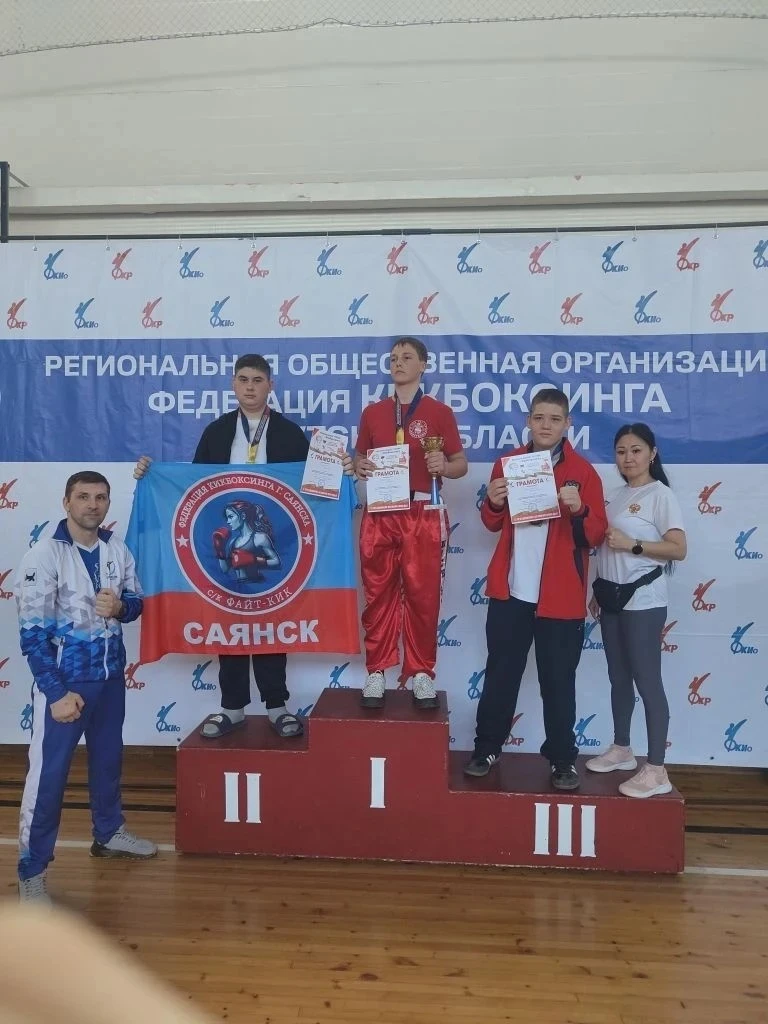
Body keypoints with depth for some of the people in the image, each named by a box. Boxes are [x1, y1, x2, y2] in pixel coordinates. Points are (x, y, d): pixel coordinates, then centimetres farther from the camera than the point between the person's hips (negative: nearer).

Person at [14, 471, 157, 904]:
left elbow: (137, 602, 10)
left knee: (108, 758, 21)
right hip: (64, 680, -5)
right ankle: (32, 870, 16)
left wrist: (120, 607, -15)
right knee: (48, 773, 1)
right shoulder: (43, 557, -15)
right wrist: (56, 692, -19)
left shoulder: (118, 551, -1)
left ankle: (110, 833, 41)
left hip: (111, 675, 5)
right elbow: (32, 633, -16)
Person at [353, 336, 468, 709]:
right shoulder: (372, 412, 11)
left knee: (423, 595, 1)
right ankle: (376, 673, 13)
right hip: (379, 514, 3)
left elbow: (461, 464, 3)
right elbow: (359, 457, 19)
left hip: (423, 515, -2)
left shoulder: (440, 412, 3)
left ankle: (422, 673, 12)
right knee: (378, 594, 5)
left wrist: (443, 465, -18)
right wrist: (360, 467, -4)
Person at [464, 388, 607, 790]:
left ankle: (563, 759, 22)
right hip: (510, 591, 3)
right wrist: (493, 504, -9)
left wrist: (579, 510, -23)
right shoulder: (507, 463, 7)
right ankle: (487, 747, 25)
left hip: (560, 597, -2)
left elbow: (595, 535, -4)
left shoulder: (583, 471, -2)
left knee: (558, 682, 8)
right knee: (500, 674, 11)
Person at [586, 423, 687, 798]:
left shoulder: (661, 495, -7)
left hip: (643, 602, -7)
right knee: (619, 678, 15)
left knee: (647, 682, -4)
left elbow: (679, 549, -15)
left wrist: (632, 544, -20)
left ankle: (656, 770, 3)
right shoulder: (618, 497, 14)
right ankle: (621, 749, 30)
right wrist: (598, 592, 14)